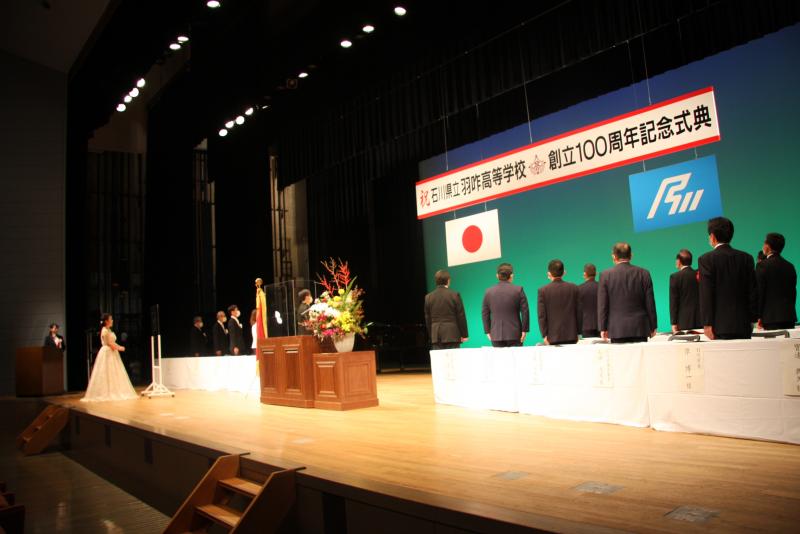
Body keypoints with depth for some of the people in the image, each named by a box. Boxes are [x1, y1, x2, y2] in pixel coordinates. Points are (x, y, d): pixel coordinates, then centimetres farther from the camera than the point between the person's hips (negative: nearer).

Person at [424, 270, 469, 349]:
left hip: (436, 336, 3)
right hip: (452, 334, -3)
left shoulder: (428, 297, 5)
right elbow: (461, 316, -3)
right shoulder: (454, 295, -5)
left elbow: (428, 319, 9)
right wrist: (464, 334, 4)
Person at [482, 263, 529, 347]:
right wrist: (524, 330, 3)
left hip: (496, 335, 2)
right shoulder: (518, 290, -3)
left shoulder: (488, 292, 3)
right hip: (514, 334, -2)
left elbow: (484, 313, 6)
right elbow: (525, 311, -3)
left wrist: (488, 331, 13)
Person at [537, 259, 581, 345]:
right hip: (571, 335, 2)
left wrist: (545, 335, 1)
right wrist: (577, 332, 13)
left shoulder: (543, 290, -5)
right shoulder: (574, 288, 1)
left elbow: (542, 315, -5)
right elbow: (579, 312, 5)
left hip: (553, 337, -2)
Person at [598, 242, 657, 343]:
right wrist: (653, 327, 11)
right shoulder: (644, 273, 1)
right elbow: (650, 303, 3)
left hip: (617, 329, -1)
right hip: (640, 328, 1)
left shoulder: (606, 275, -2)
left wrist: (603, 328, 4)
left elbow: (602, 305, -1)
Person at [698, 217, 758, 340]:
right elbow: (753, 292, 8)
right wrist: (752, 320, 14)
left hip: (720, 325, -4)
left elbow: (706, 295, -10)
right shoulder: (746, 258, 7)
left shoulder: (706, 259, -7)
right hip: (744, 325, 4)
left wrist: (707, 324, -8)